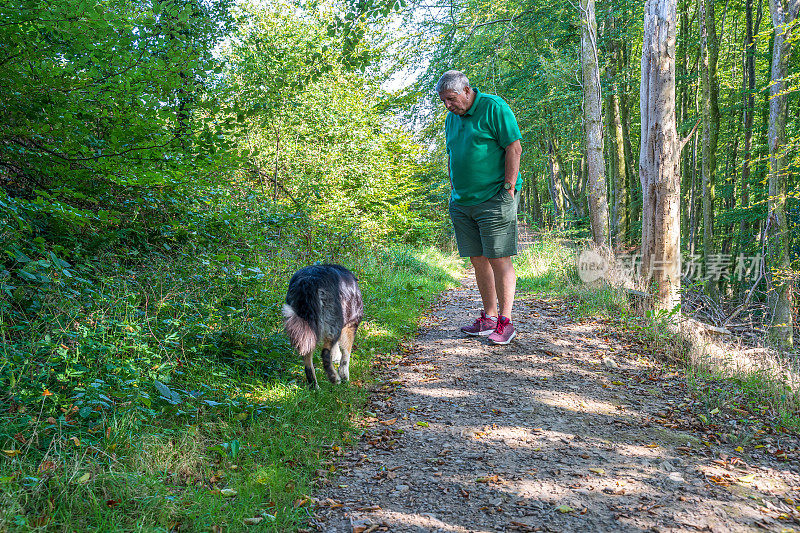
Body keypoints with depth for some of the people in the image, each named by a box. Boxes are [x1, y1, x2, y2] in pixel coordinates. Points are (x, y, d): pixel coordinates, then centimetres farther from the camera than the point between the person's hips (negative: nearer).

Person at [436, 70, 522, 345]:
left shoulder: (494, 107, -7)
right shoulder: (452, 119, 16)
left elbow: (514, 148, -11)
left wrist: (508, 188, -14)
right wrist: (453, 190, 17)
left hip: (494, 200, -7)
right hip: (462, 203, 7)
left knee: (499, 259, -6)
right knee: (478, 260, 8)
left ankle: (505, 321, 1)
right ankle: (489, 317, 17)